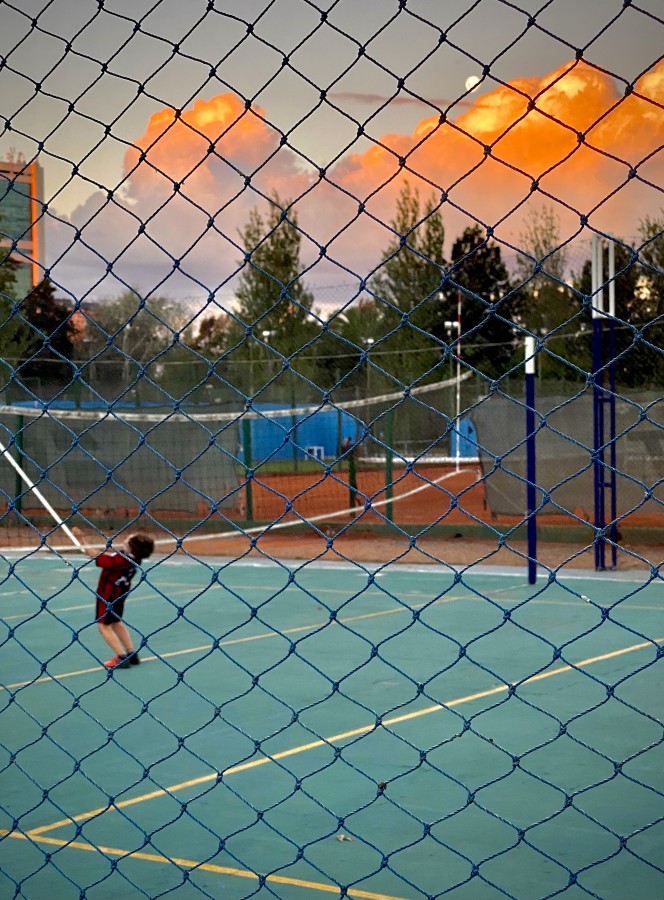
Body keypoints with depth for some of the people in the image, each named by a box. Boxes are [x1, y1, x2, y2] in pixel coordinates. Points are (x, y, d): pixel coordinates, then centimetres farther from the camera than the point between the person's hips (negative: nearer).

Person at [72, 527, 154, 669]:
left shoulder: (119, 559, -32)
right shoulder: (134, 558, -8)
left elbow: (95, 556, -29)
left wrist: (81, 539, -27)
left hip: (108, 594, -8)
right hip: (120, 592, 8)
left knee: (104, 626, 3)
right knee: (117, 623, 25)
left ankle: (122, 658, -2)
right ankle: (132, 654, 27)